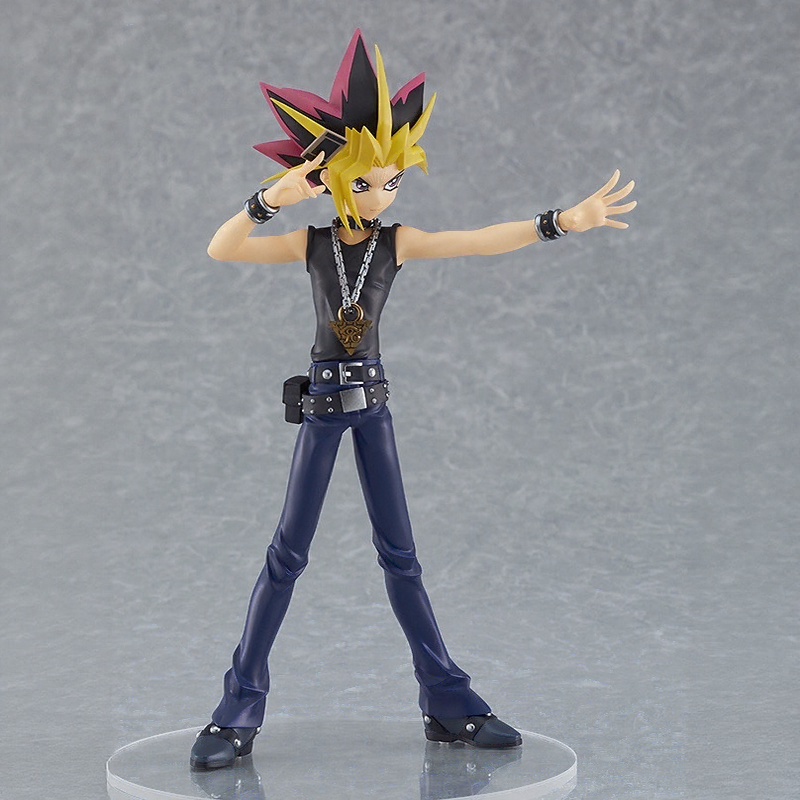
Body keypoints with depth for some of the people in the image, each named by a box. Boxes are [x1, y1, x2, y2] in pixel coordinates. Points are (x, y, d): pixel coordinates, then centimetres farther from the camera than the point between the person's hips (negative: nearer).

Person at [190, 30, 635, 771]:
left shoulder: (399, 241, -1)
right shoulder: (310, 243, -3)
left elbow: (481, 241, -13)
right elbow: (220, 250, -14)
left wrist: (563, 220, -25)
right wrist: (271, 200, -29)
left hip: (372, 400, 2)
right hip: (322, 402, -1)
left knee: (399, 551, 5)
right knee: (289, 550, -3)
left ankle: (449, 704, 10)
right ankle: (239, 713, 2)